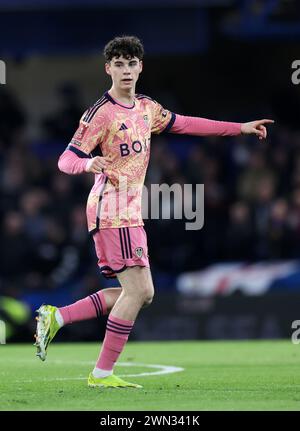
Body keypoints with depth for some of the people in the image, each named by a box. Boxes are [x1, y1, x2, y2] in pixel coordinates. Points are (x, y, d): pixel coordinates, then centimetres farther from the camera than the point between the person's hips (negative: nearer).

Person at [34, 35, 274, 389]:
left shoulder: (147, 108, 13)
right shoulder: (101, 112, -10)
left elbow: (186, 124, 25)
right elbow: (67, 159, -12)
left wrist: (239, 128, 24)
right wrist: (88, 163, -35)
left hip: (131, 212, 9)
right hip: (112, 210, -9)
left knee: (142, 293, 8)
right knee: (137, 289, -12)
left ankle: (56, 317, 9)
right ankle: (102, 374, -7)